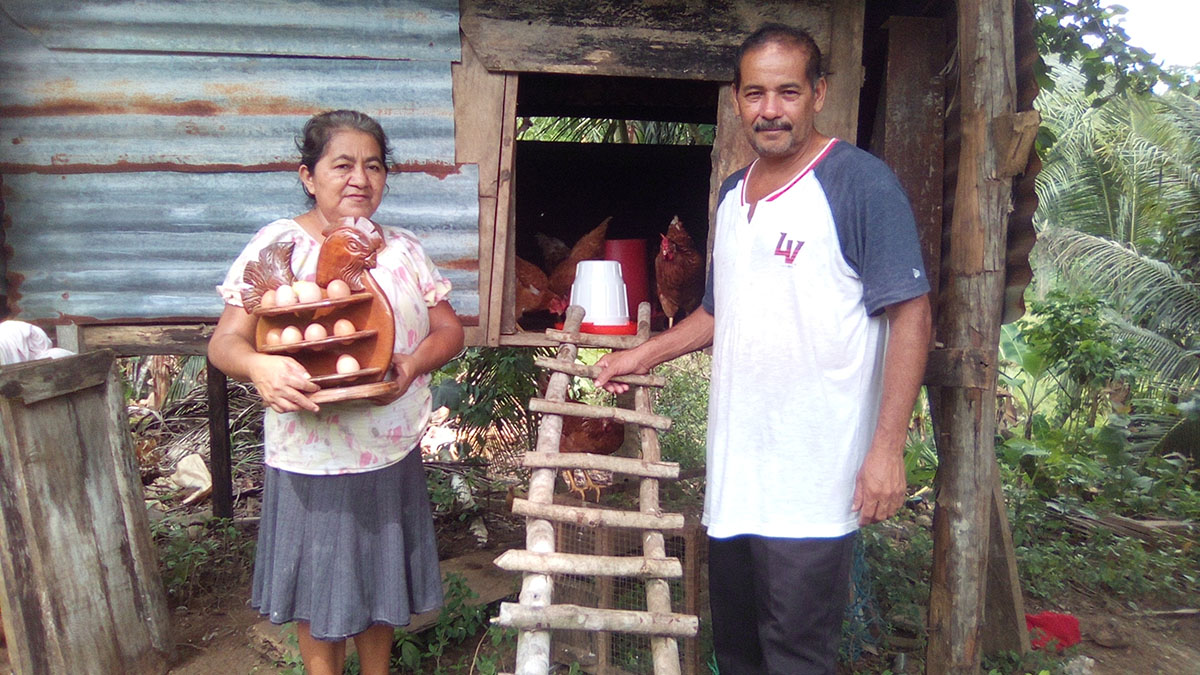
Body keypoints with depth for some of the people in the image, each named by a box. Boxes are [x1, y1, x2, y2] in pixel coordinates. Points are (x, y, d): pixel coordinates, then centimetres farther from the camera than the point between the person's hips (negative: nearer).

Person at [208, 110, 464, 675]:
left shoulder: (403, 249, 4)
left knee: (382, 586, 19)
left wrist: (414, 362, -17)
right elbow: (225, 341, -9)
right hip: (309, 463, -3)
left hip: (392, 458, 3)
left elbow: (449, 329, 5)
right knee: (318, 590, 13)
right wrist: (258, 366, -31)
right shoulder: (278, 244, -6)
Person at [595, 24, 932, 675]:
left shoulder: (860, 182, -9)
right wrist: (644, 355, 15)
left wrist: (887, 448, -17)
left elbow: (910, 314, -12)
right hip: (733, 470, 7)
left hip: (812, 485, -7)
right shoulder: (732, 193, 12)